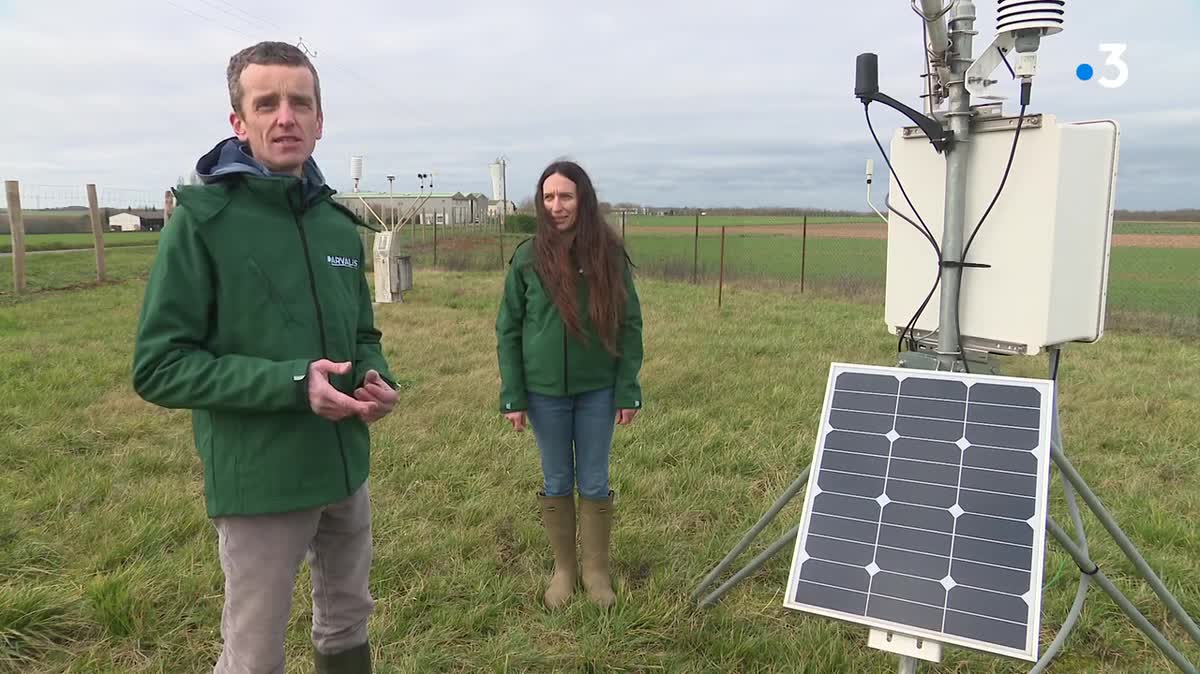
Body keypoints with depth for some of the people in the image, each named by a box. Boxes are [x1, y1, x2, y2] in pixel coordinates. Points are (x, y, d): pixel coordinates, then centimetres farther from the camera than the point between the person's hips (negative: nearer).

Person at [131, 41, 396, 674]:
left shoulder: (338, 223, 4)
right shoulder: (203, 218, -13)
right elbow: (159, 366, -15)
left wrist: (376, 378, -7)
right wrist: (290, 384, -25)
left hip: (346, 471, 6)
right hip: (259, 483, -6)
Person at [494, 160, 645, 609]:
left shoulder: (609, 255, -5)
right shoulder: (528, 258, -4)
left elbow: (629, 326, -1)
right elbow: (508, 330, 0)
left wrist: (628, 391, -5)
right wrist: (512, 396, -4)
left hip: (597, 390, 0)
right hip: (545, 392, 1)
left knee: (594, 484, 10)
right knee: (557, 484, 13)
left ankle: (597, 570, 27)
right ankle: (564, 569, 30)